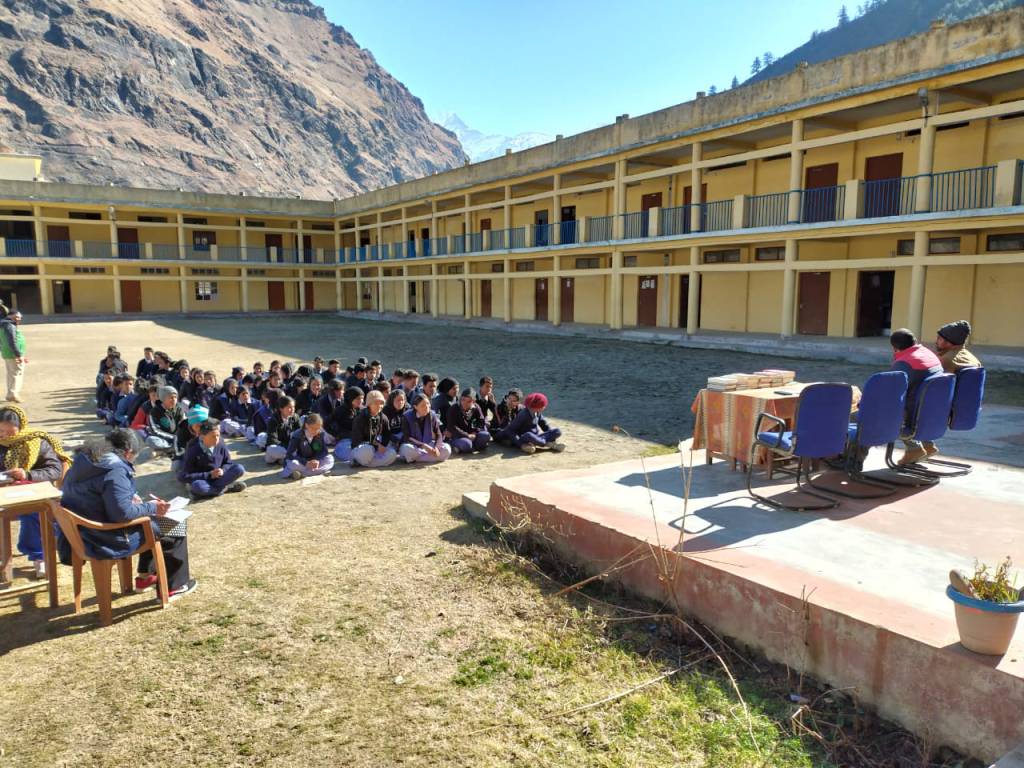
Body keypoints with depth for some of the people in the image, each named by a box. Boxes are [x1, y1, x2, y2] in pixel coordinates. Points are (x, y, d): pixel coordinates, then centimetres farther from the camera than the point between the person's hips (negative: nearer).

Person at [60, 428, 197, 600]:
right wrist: (152, 508, -15)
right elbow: (123, 512, -30)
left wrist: (130, 497, 13)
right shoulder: (115, 471, -26)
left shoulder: (85, 459, 3)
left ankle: (144, 576, 33)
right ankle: (173, 586, 16)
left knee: (151, 521, 28)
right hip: (107, 539, -10)